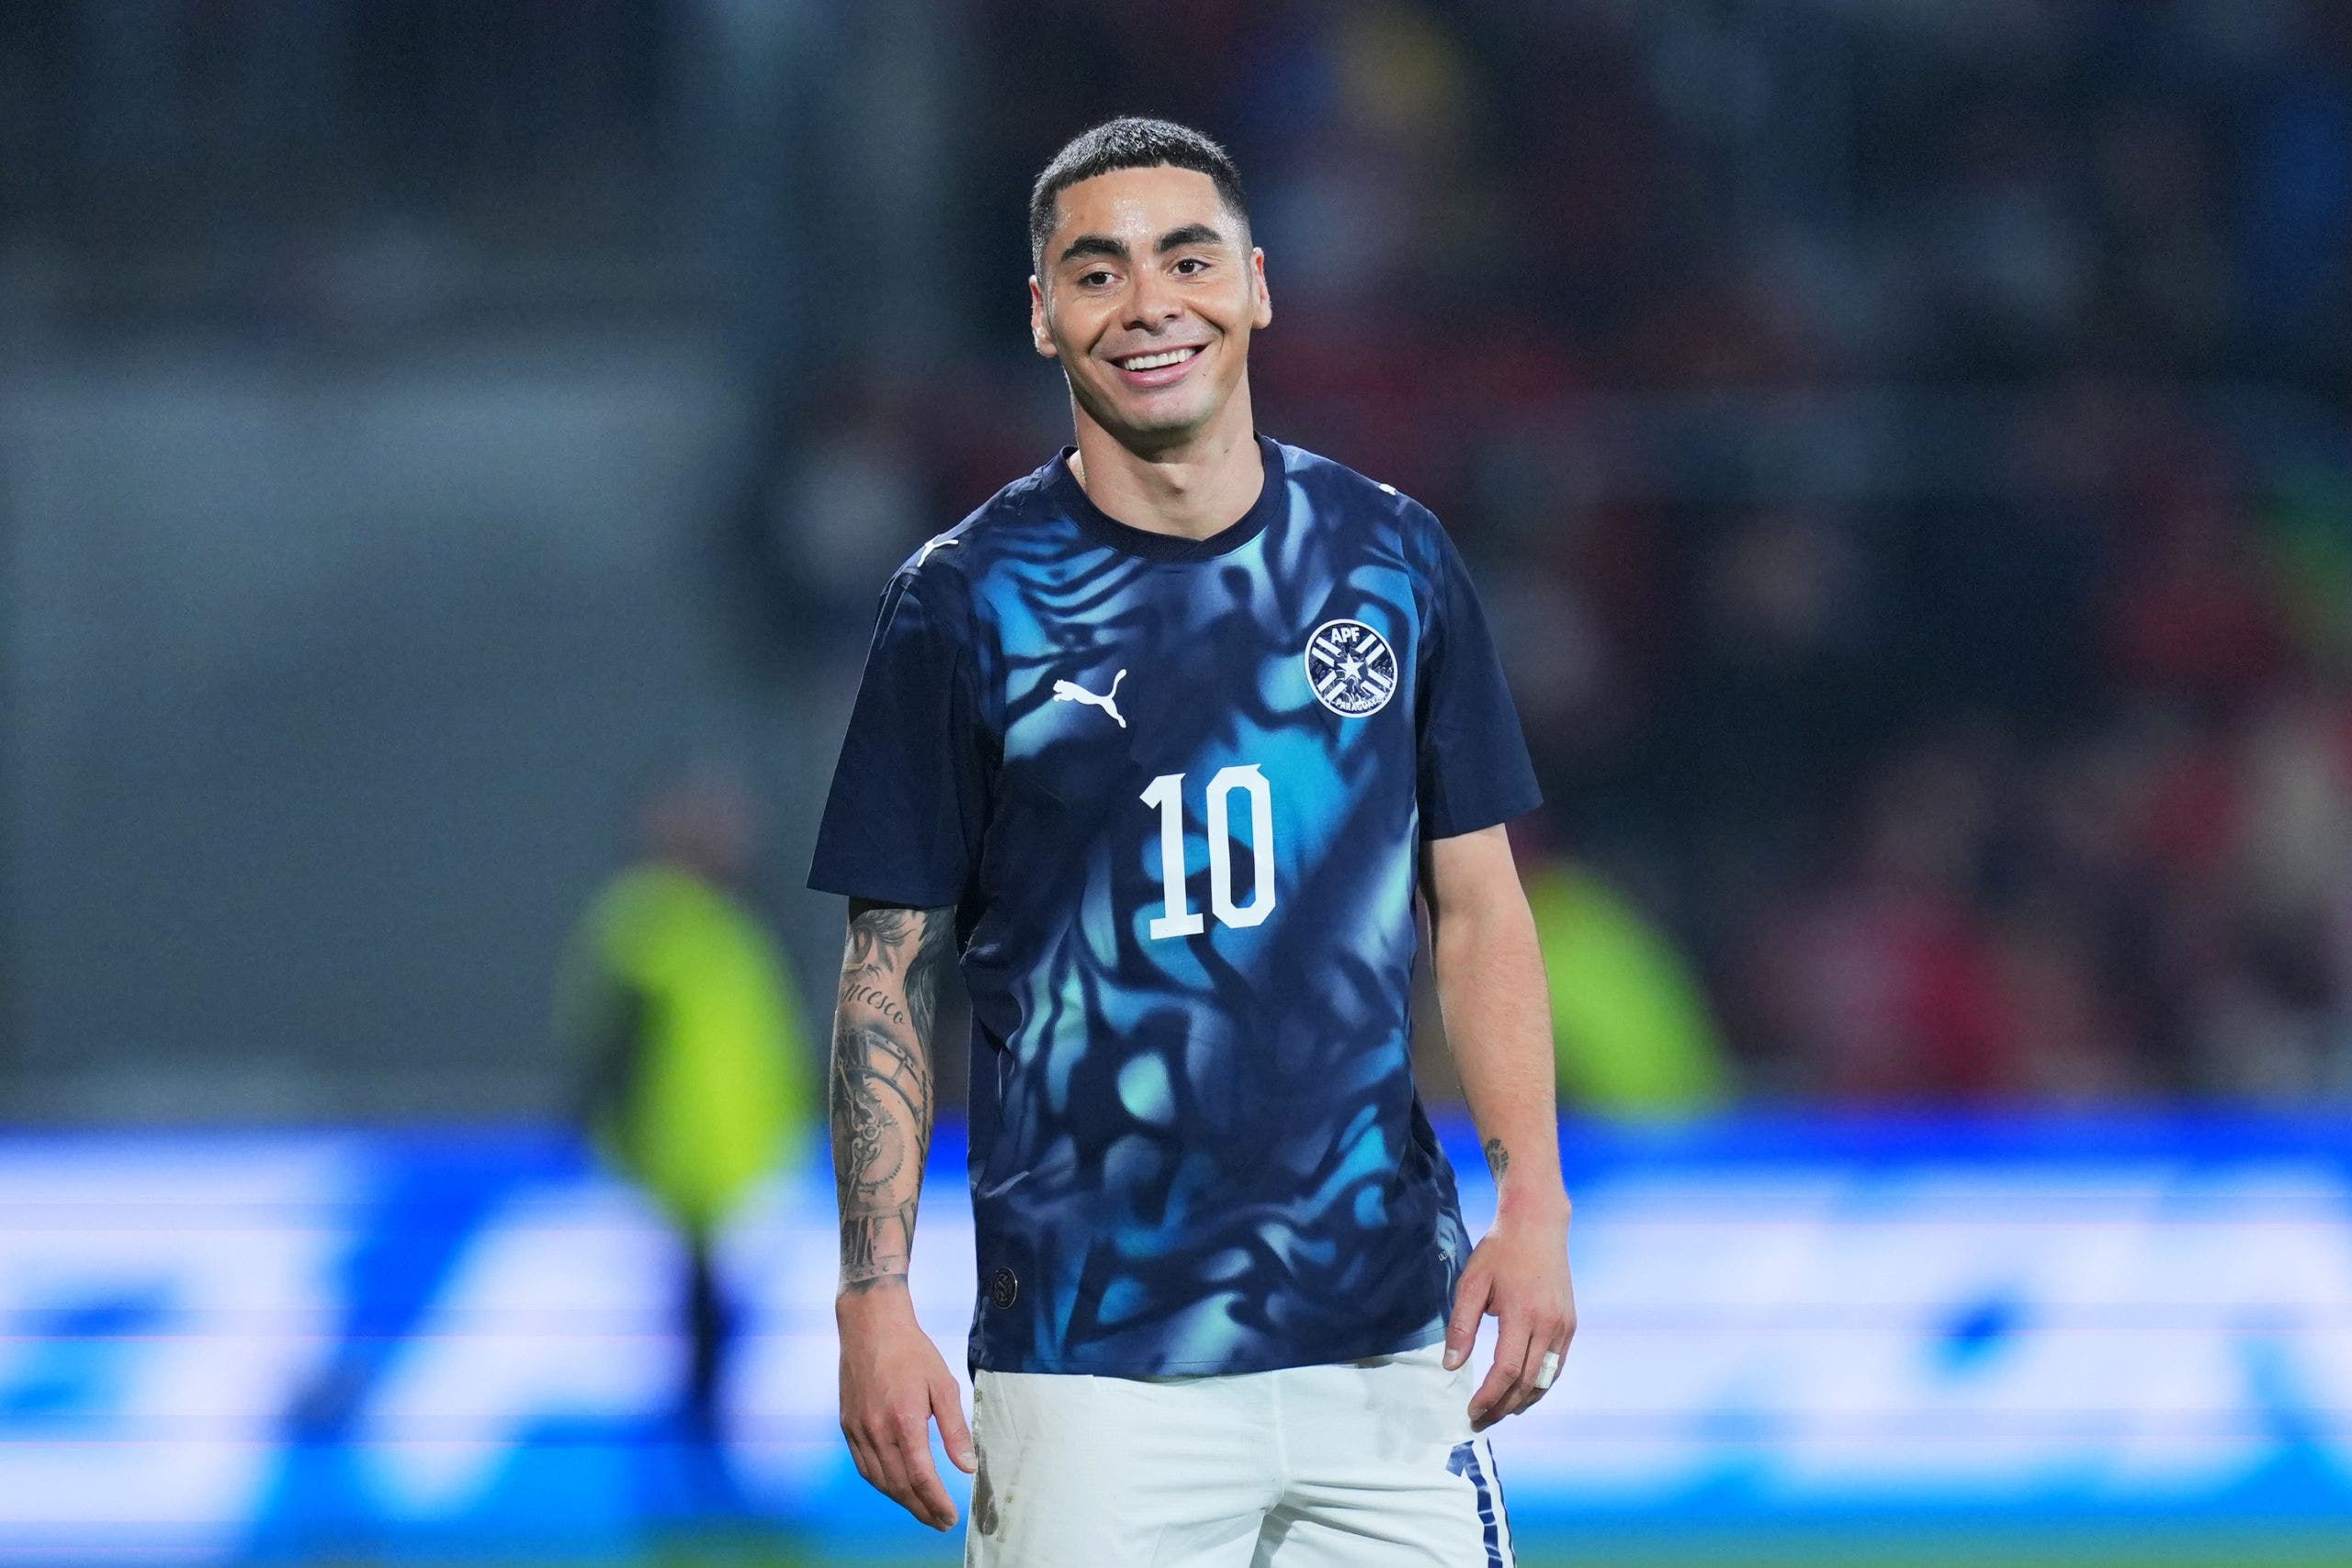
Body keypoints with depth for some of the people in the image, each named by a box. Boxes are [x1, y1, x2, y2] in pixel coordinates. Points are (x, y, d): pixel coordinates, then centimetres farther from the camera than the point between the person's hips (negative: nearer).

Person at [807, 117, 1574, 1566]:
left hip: (1385, 1336, 3)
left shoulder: (1393, 560, 8)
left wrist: (1534, 1203, -2)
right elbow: (893, 971, 2)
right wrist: (874, 1299, -6)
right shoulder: (967, 601, 0)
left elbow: (1478, 905, 11)